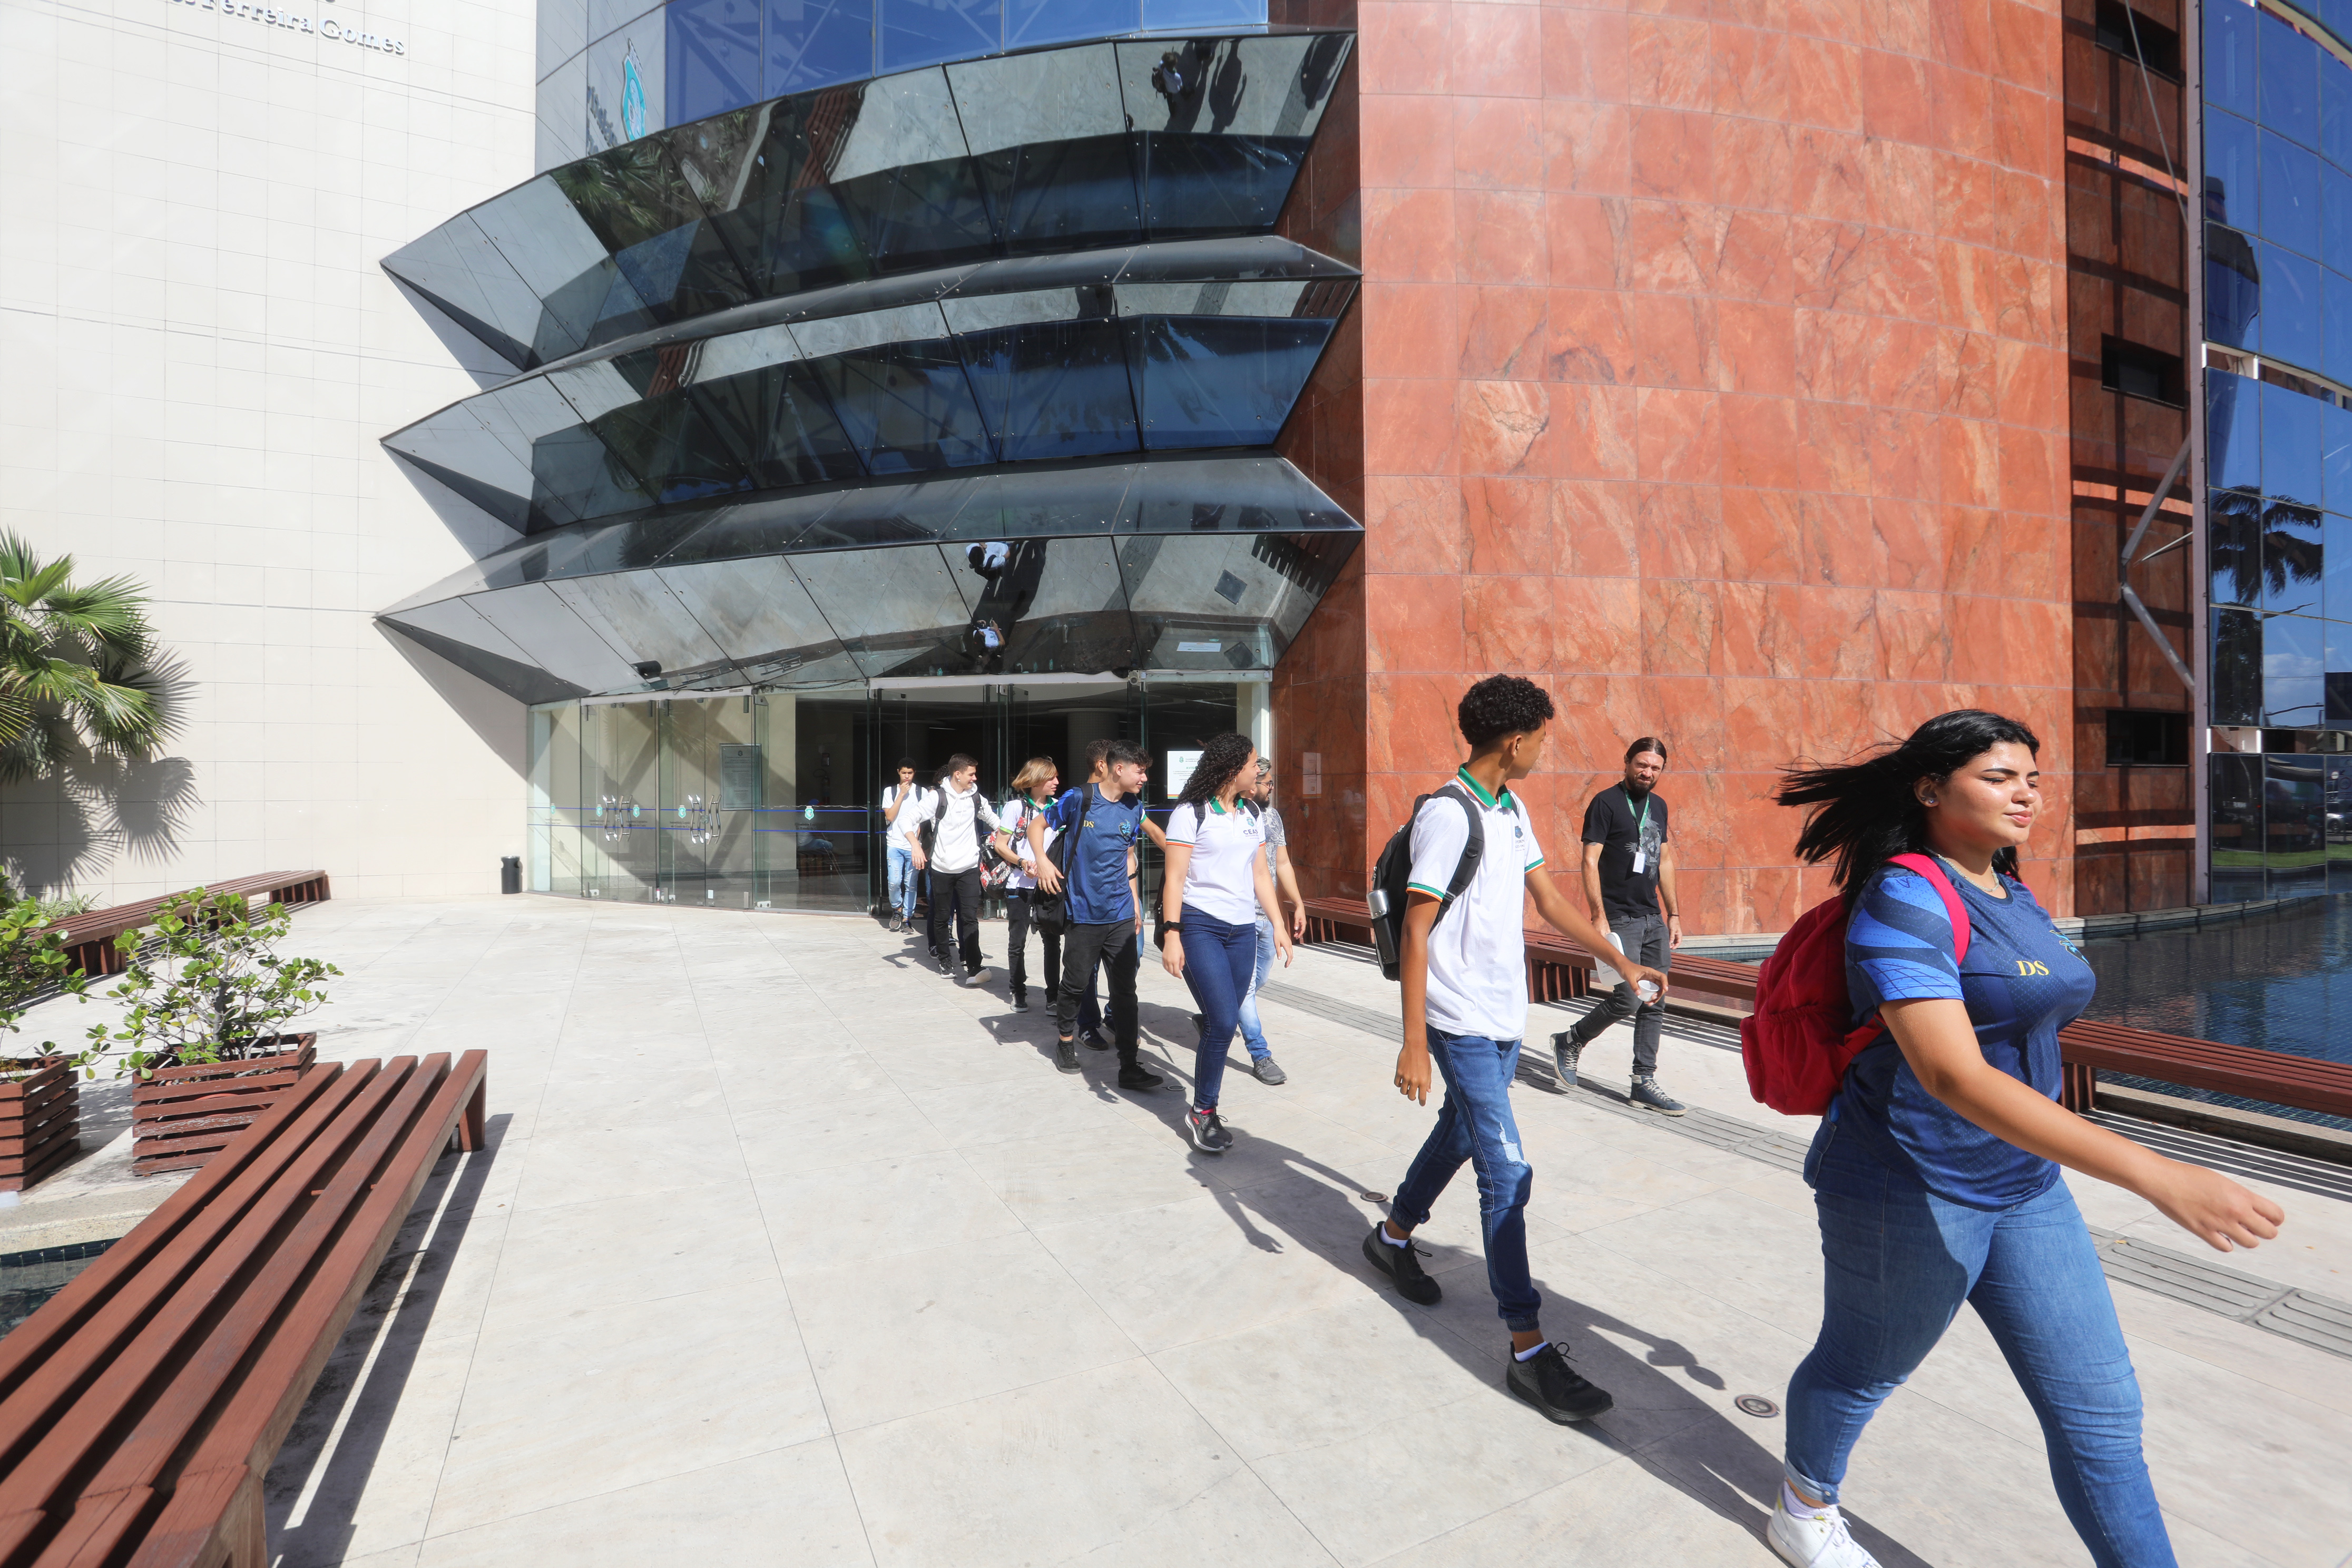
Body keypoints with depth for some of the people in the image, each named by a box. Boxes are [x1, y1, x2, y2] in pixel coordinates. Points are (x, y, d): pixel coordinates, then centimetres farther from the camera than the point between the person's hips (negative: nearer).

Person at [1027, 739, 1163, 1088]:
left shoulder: (1135, 807, 5)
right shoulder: (1079, 799, -9)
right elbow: (1037, 824, 3)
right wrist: (1042, 862, -12)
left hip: (1121, 915, 3)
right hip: (1083, 913, -3)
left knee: (1125, 990, 2)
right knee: (1076, 983, 11)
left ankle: (1130, 1068, 7)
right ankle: (1065, 1039, 38)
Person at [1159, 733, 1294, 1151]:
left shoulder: (1252, 817, 15)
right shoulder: (1190, 813, -4)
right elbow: (1174, 878, -8)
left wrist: (1278, 924, 12)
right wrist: (1171, 935, -15)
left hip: (1242, 930, 6)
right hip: (1200, 927, -6)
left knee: (1222, 1023, 4)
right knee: (1223, 1022, -13)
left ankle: (1205, 1105, 19)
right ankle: (1203, 1113, 5)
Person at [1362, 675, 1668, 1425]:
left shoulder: (1512, 810, 8)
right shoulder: (1447, 815, -20)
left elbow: (1549, 897, 16)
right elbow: (1415, 932, -20)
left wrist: (1622, 963, 15)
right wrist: (1413, 1045, -21)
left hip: (1504, 1018, 9)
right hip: (1463, 1024, -9)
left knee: (1460, 1135, 21)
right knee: (1508, 1177, -5)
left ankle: (1393, 1236, 43)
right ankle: (1528, 1350, 6)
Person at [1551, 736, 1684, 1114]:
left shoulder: (1659, 806, 14)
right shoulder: (1606, 803, -7)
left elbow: (1664, 861, 20)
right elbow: (1590, 861, -12)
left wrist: (1674, 914, 15)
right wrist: (1599, 916, -18)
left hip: (1654, 919, 7)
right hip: (1620, 920, -7)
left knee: (1655, 1003, 7)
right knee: (1629, 998, -11)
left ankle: (1644, 1082, 16)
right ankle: (1570, 1042, 12)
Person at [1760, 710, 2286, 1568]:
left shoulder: (2009, 892, 5)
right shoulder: (1905, 900, -24)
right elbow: (1952, 1076, -33)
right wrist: (2156, 1174, -37)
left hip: (2023, 1185, 8)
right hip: (1910, 1193, -7)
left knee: (2099, 1410, 11)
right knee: (1860, 1370, 16)